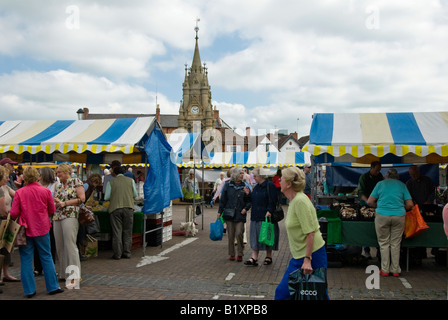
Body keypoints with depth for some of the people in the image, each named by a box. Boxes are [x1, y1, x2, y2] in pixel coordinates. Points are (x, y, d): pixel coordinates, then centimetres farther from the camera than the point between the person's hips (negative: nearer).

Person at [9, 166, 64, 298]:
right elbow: (52, 210, 4)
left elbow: (14, 213, -8)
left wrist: (23, 215, 13)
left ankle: (29, 290, 11)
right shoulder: (45, 191, -6)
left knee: (26, 260, 8)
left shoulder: (19, 193, -9)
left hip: (25, 229, -1)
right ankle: (52, 287, 17)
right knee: (46, 257, 11)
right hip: (42, 228, 1)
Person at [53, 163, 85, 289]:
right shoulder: (58, 186, 20)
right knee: (59, 246, 7)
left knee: (70, 245, -12)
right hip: (57, 217, 7)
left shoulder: (76, 182, 1)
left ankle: (74, 276, -11)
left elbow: (82, 198, -7)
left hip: (70, 216, -7)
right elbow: (55, 200, 22)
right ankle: (64, 273, 17)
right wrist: (56, 202, -2)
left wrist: (65, 203, -9)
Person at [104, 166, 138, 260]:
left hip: (115, 208, -1)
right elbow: (135, 195, 11)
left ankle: (117, 254, 5)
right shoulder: (131, 180, 7)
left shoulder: (111, 182, 4)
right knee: (127, 232, 10)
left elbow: (106, 197, 2)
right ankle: (127, 253, 11)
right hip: (128, 207, 1)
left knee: (117, 232, 3)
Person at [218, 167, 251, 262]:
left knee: (239, 234, -8)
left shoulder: (244, 187, 5)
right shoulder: (227, 186, 4)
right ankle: (232, 254, 18)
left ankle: (240, 254, 5)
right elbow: (223, 200, 6)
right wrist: (220, 211, 4)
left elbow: (249, 201, 8)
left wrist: (246, 208, -10)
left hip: (240, 215, 0)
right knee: (231, 235, 6)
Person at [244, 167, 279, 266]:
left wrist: (269, 211, -23)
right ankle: (254, 258, 4)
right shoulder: (256, 187, 14)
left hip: (266, 216, -7)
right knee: (255, 237, 4)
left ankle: (268, 257, 19)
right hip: (256, 216, 7)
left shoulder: (270, 185, -10)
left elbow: (272, 201, -15)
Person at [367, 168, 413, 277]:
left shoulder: (380, 183, 8)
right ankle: (395, 270, 14)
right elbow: (410, 204, 5)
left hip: (382, 215, -1)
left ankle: (384, 270, 11)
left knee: (384, 243, 8)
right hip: (399, 216, 1)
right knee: (395, 244, 9)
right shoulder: (402, 185, 10)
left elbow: (370, 202, 4)